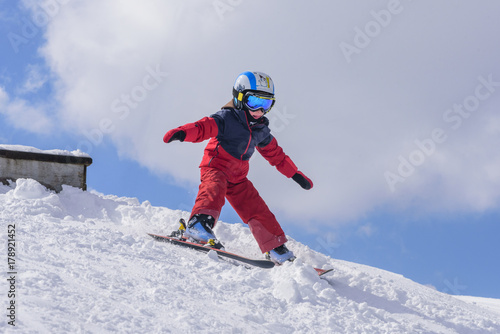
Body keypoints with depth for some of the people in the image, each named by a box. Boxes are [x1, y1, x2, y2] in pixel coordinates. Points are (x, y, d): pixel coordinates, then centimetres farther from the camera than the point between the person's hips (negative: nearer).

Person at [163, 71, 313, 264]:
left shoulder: (261, 130, 13)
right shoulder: (227, 118, -9)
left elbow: (275, 154, 25)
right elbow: (203, 127, -24)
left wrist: (295, 174, 26)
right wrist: (182, 133, -44)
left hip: (238, 177, 6)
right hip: (215, 167, -6)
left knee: (257, 209, 3)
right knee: (213, 190, -36)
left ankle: (276, 250, 11)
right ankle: (198, 224, -54)